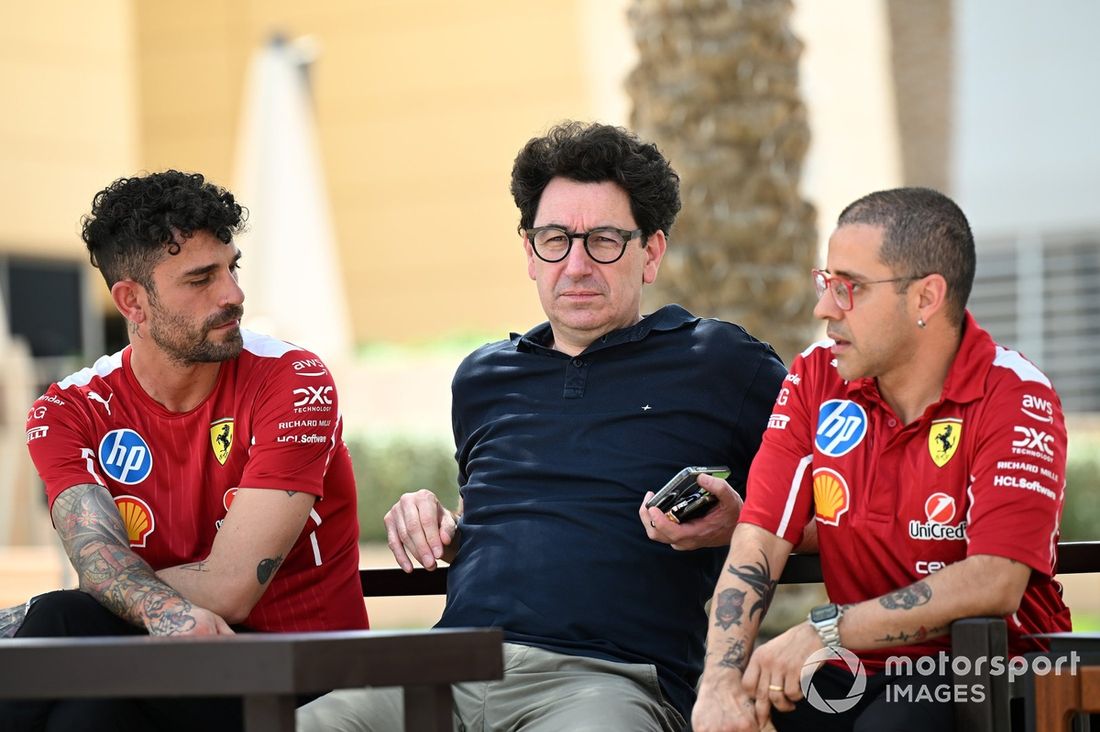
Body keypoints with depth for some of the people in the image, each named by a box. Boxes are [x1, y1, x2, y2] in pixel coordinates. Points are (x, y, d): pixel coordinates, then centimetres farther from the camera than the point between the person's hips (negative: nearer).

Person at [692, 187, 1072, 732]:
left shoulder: (1016, 399, -11)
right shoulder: (815, 380, 4)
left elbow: (994, 584, -22)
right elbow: (758, 541, -4)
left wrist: (824, 630, -26)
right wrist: (720, 682, -21)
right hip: (858, 671, 4)